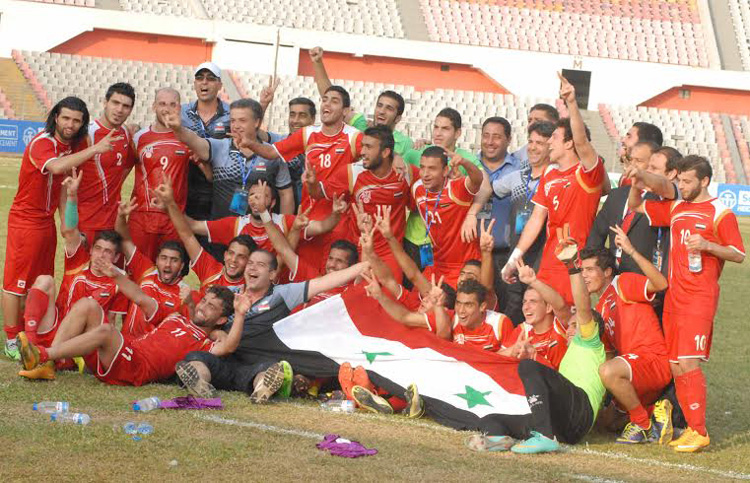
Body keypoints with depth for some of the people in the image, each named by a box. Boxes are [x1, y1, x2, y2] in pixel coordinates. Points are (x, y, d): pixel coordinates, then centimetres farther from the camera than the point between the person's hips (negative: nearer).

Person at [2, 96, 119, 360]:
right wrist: (94, 150, -39)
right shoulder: (40, 143, -21)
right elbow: (56, 167, -42)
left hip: (47, 220, 8)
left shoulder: (76, 145, 1)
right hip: (25, 218, -8)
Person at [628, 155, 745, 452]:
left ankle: (699, 432, -13)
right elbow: (636, 206, 24)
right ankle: (692, 428, 10)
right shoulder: (674, 208, 16)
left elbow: (739, 255, -4)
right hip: (674, 295, 7)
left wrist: (707, 245, -18)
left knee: (688, 362, -16)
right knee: (675, 366, 4)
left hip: (700, 298, -7)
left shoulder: (719, 212, -3)